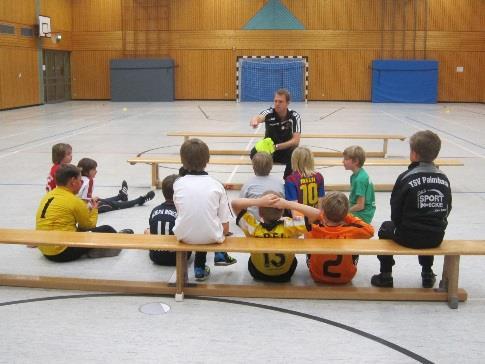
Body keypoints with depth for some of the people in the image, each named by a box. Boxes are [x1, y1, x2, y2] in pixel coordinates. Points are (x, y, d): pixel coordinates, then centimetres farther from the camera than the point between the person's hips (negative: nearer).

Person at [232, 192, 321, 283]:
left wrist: (258, 201, -40)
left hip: (258, 275, 0)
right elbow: (316, 213, -32)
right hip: (285, 275, 0)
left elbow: (234, 203, -26)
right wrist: (288, 204, -39)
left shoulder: (253, 228, -32)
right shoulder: (289, 226, -34)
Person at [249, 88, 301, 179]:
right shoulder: (269, 113, -18)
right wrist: (255, 120, -68)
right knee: (255, 153, -30)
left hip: (286, 149, 0)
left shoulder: (294, 116, -15)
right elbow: (259, 117, -42)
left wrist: (276, 147, -33)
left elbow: (296, 141, -21)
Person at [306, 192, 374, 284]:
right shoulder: (350, 232, -30)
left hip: (317, 276, 0)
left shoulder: (314, 231, -29)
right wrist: (351, 219, -11)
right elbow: (370, 230, -10)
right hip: (345, 278, 0)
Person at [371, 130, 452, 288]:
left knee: (386, 228, 26)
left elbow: (396, 214, -7)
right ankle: (427, 274, 41)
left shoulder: (406, 178, -14)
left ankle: (385, 276, 25)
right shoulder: (444, 179, -2)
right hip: (436, 238, 4)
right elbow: (446, 210, 6)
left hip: (409, 238, -4)